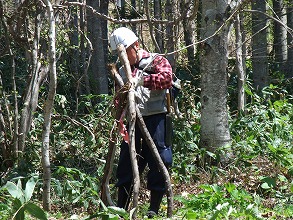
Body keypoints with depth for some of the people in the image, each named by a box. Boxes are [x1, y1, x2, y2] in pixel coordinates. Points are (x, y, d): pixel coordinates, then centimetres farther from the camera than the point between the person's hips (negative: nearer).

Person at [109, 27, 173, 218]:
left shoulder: (157, 61, 3)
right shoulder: (123, 71, 21)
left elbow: (167, 78, -19)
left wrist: (141, 80, -28)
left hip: (156, 121, -6)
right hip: (133, 123, 6)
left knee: (158, 165, -4)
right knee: (126, 168, 5)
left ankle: (154, 210, 3)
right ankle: (120, 210, 12)